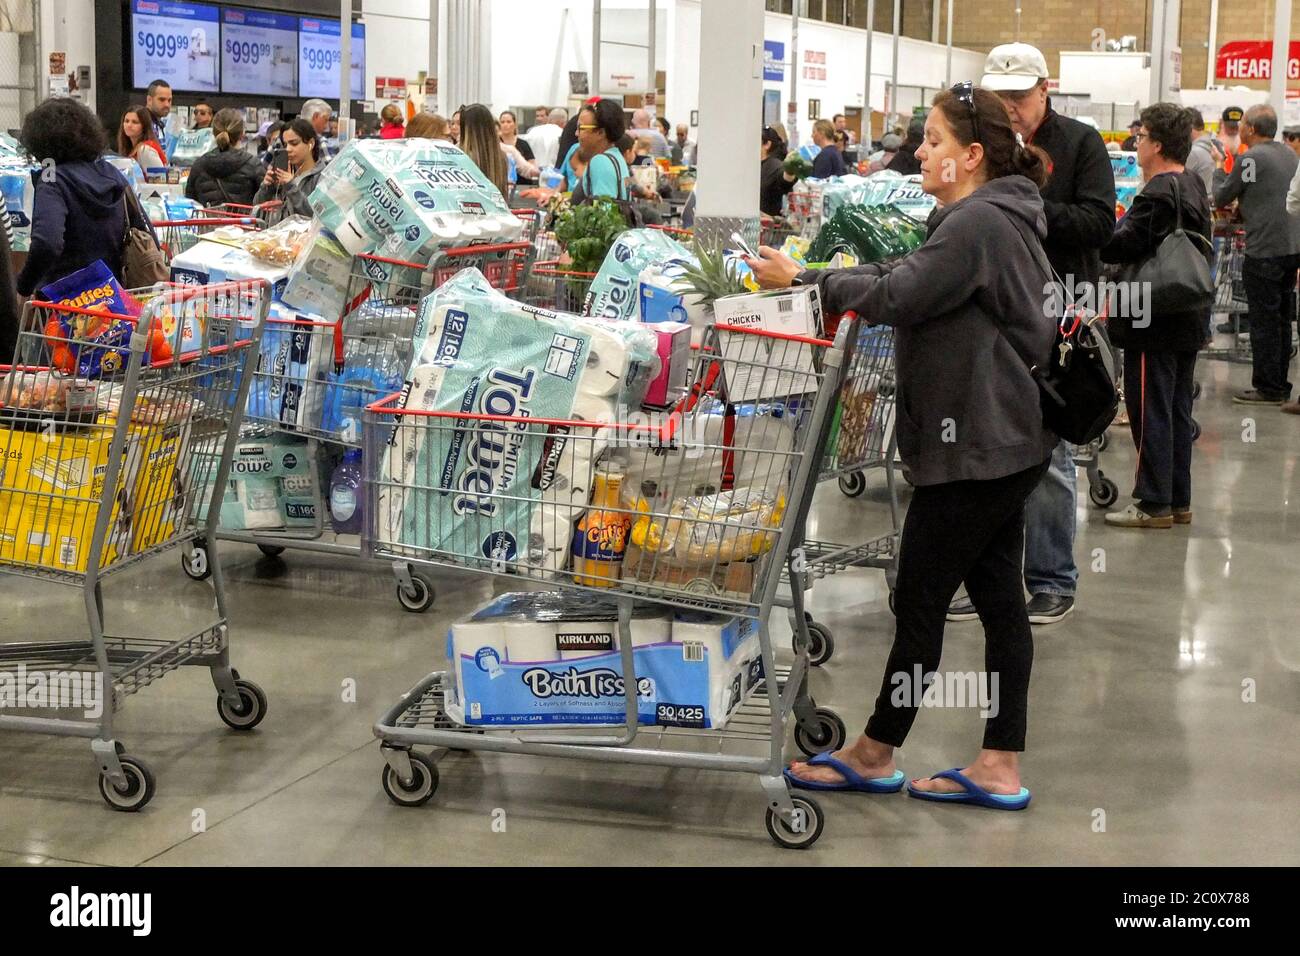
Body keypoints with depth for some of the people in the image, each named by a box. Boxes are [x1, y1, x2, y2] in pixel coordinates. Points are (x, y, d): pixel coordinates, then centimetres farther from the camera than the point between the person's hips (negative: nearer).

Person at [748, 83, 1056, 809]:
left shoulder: (979, 223, -17)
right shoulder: (1000, 218, 16)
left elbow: (898, 296, -23)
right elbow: (916, 281, 16)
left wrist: (803, 280, -14)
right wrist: (829, 278, 4)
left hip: (976, 445, -11)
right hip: (1003, 439, 11)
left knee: (920, 599, 0)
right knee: (998, 596, 10)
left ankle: (875, 755, 13)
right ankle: (1001, 768, 14)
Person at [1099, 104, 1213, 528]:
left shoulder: (1158, 195, -20)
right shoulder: (1194, 187, 11)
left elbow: (1120, 247, -25)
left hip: (1153, 323, -9)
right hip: (1188, 319, 10)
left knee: (1150, 413, -3)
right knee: (1177, 411, 14)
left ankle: (1154, 504, 2)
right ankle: (1179, 500, 20)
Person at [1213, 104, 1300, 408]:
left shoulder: (1250, 158, -12)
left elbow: (1220, 198, -3)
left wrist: (1220, 170, 15)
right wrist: (1241, 208, 26)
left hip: (1264, 251, -8)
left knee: (1263, 322, -2)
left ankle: (1268, 388, 0)